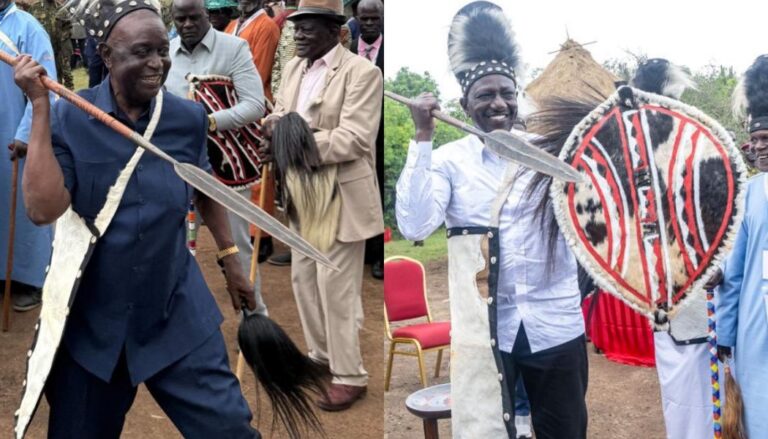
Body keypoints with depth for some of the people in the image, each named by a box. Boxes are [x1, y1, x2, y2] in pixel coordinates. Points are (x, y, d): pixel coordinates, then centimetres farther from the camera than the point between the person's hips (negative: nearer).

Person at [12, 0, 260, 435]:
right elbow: (43, 210, -21)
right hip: (92, 319, 0)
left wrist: (230, 257, 17)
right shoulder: (69, 117, -11)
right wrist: (40, 107, -20)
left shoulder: (188, 117, -5)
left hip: (178, 315, 1)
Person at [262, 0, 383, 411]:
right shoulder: (293, 67, 10)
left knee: (337, 287, -2)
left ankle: (350, 376, 12)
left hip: (341, 195, -8)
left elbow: (353, 140, -21)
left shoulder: (361, 72, -14)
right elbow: (280, 113, 12)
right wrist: (275, 122, -12)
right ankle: (322, 354, 34)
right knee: (304, 277, 16)